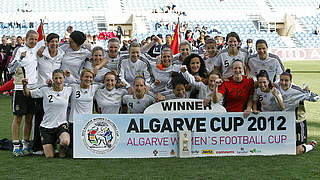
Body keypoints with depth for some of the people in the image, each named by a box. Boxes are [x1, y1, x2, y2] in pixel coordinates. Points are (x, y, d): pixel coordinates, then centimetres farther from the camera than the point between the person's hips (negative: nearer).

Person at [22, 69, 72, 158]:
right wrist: (25, 86, -16)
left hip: (61, 124, 0)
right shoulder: (45, 90, -3)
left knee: (65, 142, -34)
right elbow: (28, 93, 6)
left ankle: (62, 150, 1)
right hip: (46, 126, 0)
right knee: (50, 156, -3)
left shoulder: (68, 90, 0)